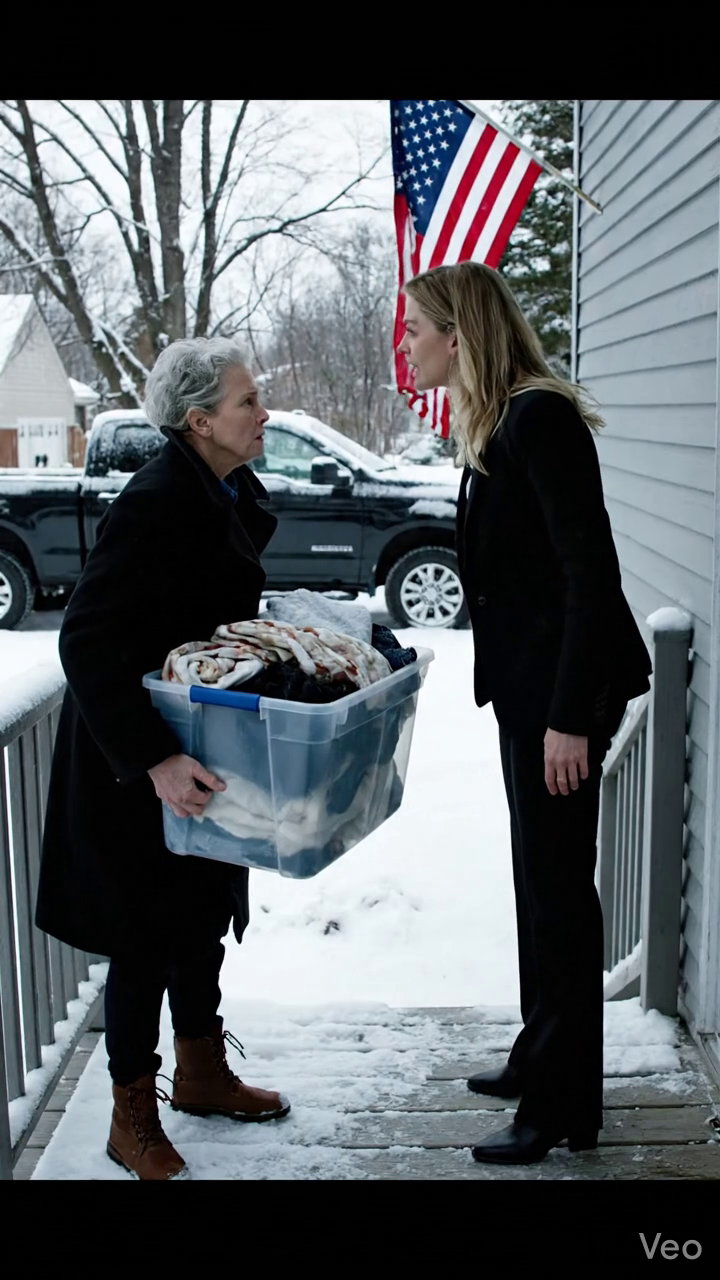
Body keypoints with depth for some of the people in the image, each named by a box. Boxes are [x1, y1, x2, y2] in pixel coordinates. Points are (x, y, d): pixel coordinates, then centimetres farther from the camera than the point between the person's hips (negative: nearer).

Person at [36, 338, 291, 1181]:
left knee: (203, 911, 20)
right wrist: (154, 760, -34)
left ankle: (201, 1074, 41)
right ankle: (133, 1121, 25)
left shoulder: (233, 492, 0)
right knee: (146, 930, 5)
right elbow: (85, 642, -29)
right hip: (134, 754, -8)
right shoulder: (154, 503, -26)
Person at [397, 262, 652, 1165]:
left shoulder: (541, 418, -17)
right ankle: (542, 1063, 34)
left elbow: (592, 572, -22)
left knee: (558, 885, 0)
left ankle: (562, 1107, 15)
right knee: (539, 879, 18)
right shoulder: (494, 423, 12)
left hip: (564, 686, -10)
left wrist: (570, 716, -23)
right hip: (526, 682, 10)